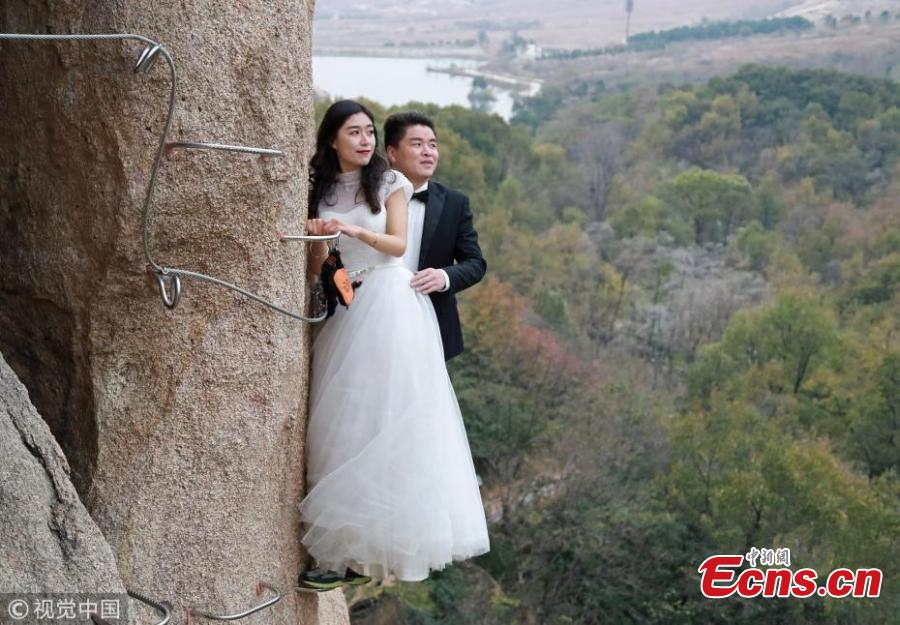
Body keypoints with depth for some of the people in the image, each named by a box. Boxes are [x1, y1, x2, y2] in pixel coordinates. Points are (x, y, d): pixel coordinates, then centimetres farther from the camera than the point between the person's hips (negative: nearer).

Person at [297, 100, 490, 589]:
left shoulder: (388, 183, 1)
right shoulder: (321, 190, 10)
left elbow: (398, 244, -5)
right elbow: (317, 266, 9)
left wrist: (355, 230, -20)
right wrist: (318, 237, -12)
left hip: (389, 304, -4)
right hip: (346, 309, 4)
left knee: (384, 416, -7)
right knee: (346, 419, 3)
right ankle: (352, 543, 11)